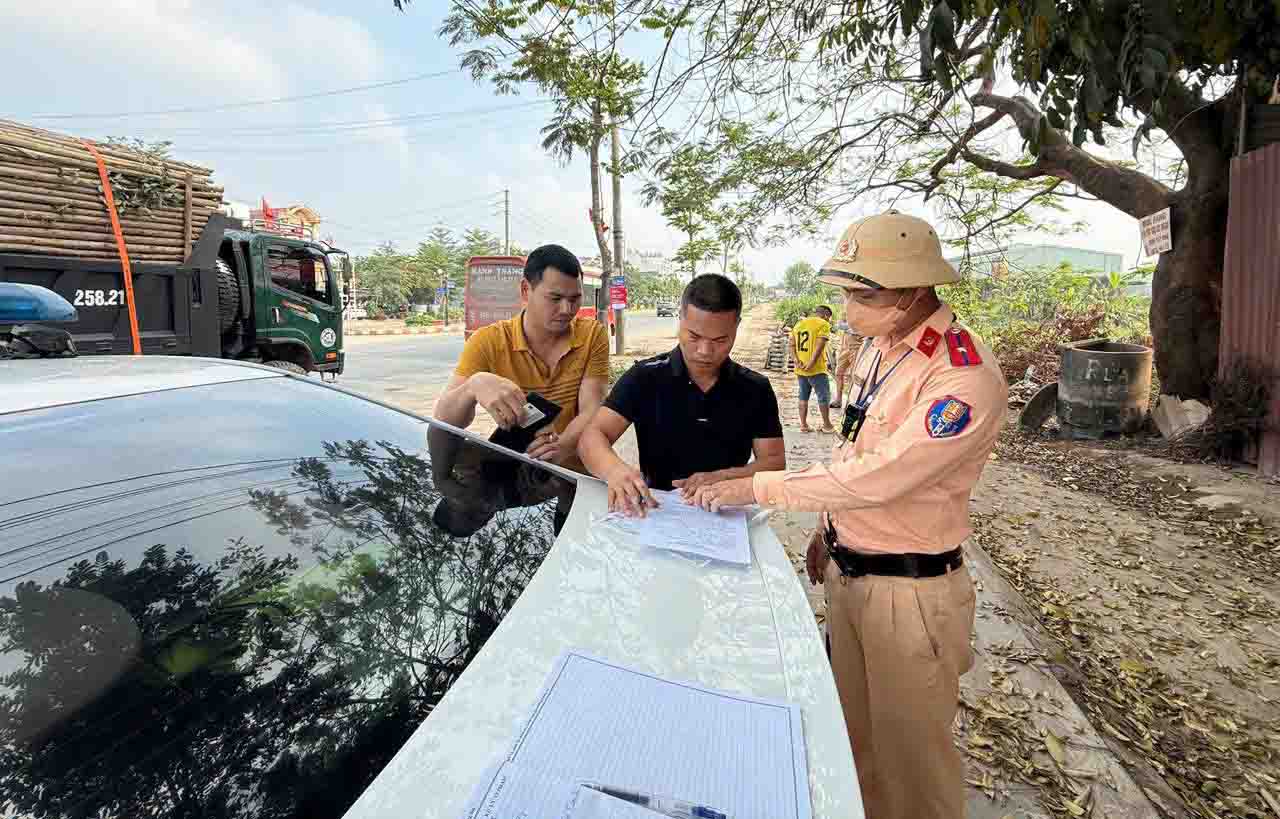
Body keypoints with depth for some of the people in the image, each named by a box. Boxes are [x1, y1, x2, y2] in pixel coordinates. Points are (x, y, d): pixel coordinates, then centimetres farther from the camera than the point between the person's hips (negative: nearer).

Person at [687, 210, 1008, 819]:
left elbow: (878, 476, -27)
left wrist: (757, 487, -21)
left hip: (909, 590, -7)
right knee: (850, 735, 23)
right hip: (845, 570, 8)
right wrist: (827, 528, 17)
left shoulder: (966, 378, -24)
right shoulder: (880, 345, 3)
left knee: (908, 752, 13)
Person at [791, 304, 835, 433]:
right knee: (824, 396, 7)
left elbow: (792, 345, 6)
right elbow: (819, 346, -18)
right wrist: (811, 364, -19)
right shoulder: (823, 324, -7)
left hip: (800, 369, 6)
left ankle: (803, 424, 16)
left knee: (803, 396, 14)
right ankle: (827, 425, 14)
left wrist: (797, 361, -3)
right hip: (817, 369, -6)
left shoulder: (799, 323, 13)